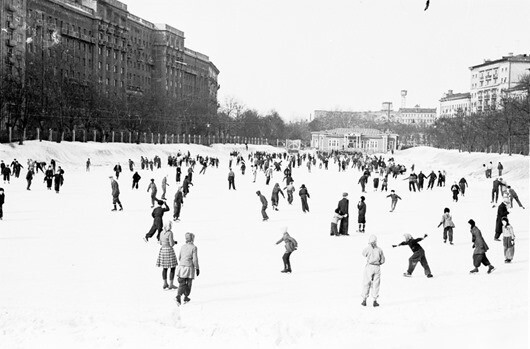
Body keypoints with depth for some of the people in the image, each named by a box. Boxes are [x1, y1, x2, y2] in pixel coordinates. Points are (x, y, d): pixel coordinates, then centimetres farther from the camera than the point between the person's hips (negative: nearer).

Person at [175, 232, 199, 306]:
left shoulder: (183, 246, 7)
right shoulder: (193, 247, -8)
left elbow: (179, 257, 13)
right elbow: (195, 259, -10)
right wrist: (197, 268, -2)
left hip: (181, 267, 4)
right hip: (189, 267, -4)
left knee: (182, 283, 4)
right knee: (188, 283, 14)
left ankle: (178, 296, -16)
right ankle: (186, 297, 21)